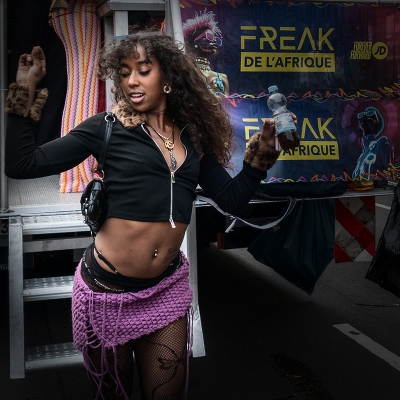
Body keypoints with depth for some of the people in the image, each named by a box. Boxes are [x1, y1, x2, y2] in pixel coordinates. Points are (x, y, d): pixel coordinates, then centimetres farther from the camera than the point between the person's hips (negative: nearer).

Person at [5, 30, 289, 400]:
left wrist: (262, 152, -3)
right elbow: (22, 164, -10)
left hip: (166, 289, 3)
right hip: (107, 287, -3)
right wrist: (26, 91, -15)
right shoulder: (109, 127, -5)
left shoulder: (192, 137, 6)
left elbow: (232, 199, 7)